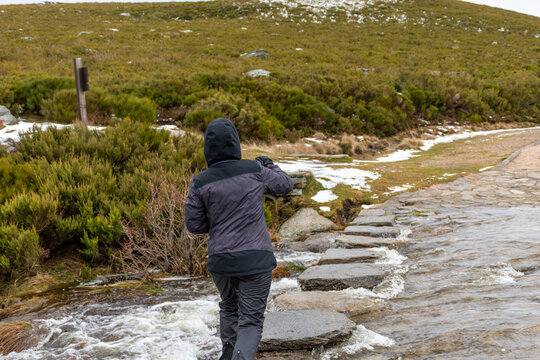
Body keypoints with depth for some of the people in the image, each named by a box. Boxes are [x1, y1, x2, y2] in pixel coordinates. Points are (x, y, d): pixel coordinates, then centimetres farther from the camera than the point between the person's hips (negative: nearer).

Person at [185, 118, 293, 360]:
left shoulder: (200, 183, -8)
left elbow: (194, 224, -1)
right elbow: (285, 185, 11)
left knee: (229, 307, 30)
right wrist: (270, 165, 29)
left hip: (221, 260, 2)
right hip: (256, 260, -2)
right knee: (251, 323, 5)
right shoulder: (254, 170, -7)